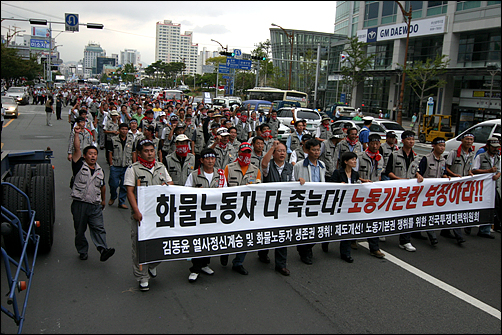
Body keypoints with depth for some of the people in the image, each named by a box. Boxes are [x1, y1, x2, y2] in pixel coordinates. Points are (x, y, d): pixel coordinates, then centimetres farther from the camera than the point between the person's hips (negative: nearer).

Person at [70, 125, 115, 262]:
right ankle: (82, 252, 24)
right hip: (79, 204, -2)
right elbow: (77, 149, -11)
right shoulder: (79, 166, 1)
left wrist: (103, 200, 32)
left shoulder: (100, 170, 14)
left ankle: (103, 250, -19)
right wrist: (76, 134, -16)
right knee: (80, 230, 9)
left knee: (99, 228, -9)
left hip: (95, 205, 2)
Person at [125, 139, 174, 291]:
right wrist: (136, 211, -17)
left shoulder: (161, 167, 14)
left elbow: (171, 183, 20)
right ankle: (142, 277, 15)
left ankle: (152, 265, 34)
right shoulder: (133, 169, -1)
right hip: (141, 214, -4)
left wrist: (166, 186, -5)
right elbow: (130, 192, -7)